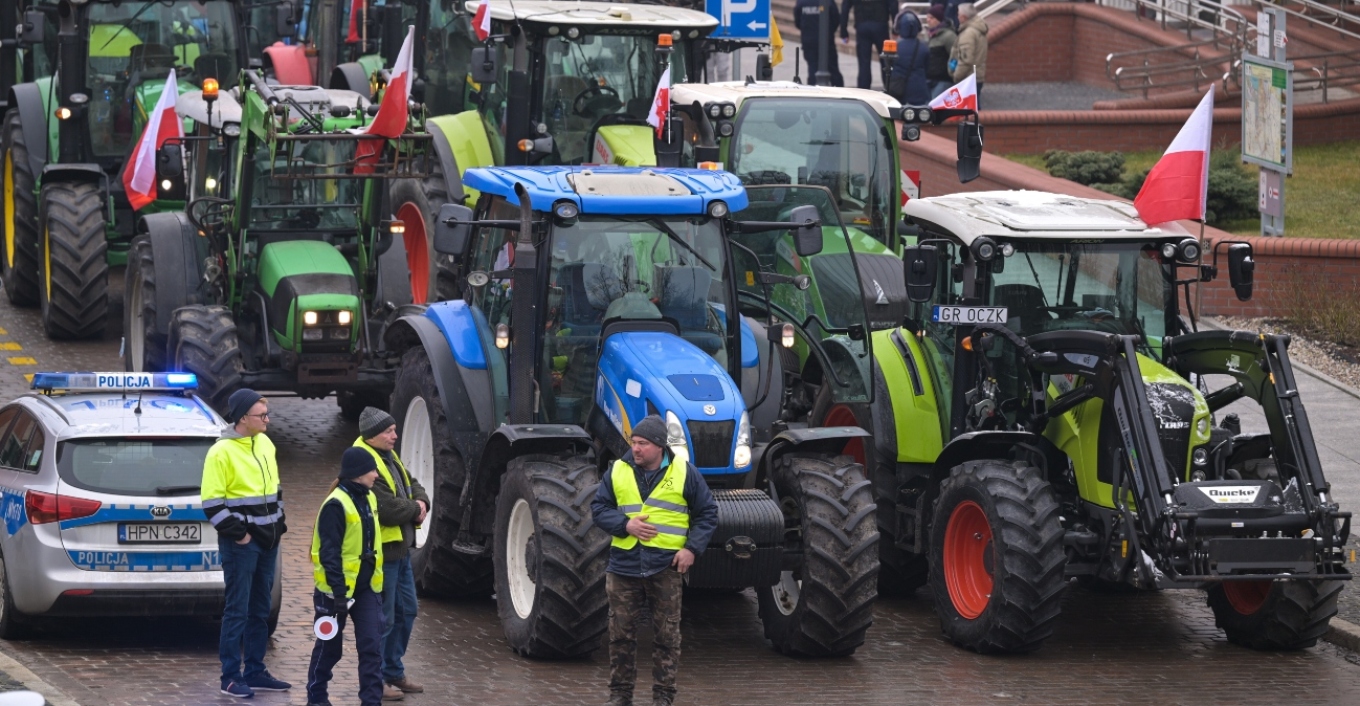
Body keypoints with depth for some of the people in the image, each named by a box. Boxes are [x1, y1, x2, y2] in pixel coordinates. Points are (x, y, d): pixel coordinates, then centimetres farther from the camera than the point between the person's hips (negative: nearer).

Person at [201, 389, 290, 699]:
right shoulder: (222, 452, -14)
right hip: (240, 544, -8)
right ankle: (231, 677, -1)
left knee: (261, 610, 12)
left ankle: (255, 672, 20)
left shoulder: (265, 444, 11)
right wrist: (237, 533, -16)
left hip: (267, 541, 8)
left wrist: (278, 524, 15)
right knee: (237, 611, -5)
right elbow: (212, 501, -15)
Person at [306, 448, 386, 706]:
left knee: (372, 645, -3)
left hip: (366, 588, 7)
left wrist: (377, 581, 19)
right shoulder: (336, 505, -18)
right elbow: (329, 554, -20)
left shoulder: (368, 499, 8)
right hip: (338, 589, -7)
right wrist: (338, 593, -23)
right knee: (329, 646, 8)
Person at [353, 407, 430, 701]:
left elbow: (413, 486, 20)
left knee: (406, 612, 19)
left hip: (400, 549, 11)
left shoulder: (389, 457, 12)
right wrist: (414, 508, -9)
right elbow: (387, 509, -27)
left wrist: (421, 503, -3)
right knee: (382, 618, -4)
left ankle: (393, 673, 30)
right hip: (381, 552, -10)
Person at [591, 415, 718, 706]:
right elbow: (598, 508, 8)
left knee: (667, 635, 2)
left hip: (666, 565, -2)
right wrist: (626, 524, -10)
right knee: (621, 633, 6)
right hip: (624, 565, 2)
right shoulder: (618, 472, 6)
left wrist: (692, 548, -7)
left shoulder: (684, 473, 1)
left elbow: (707, 513, 5)